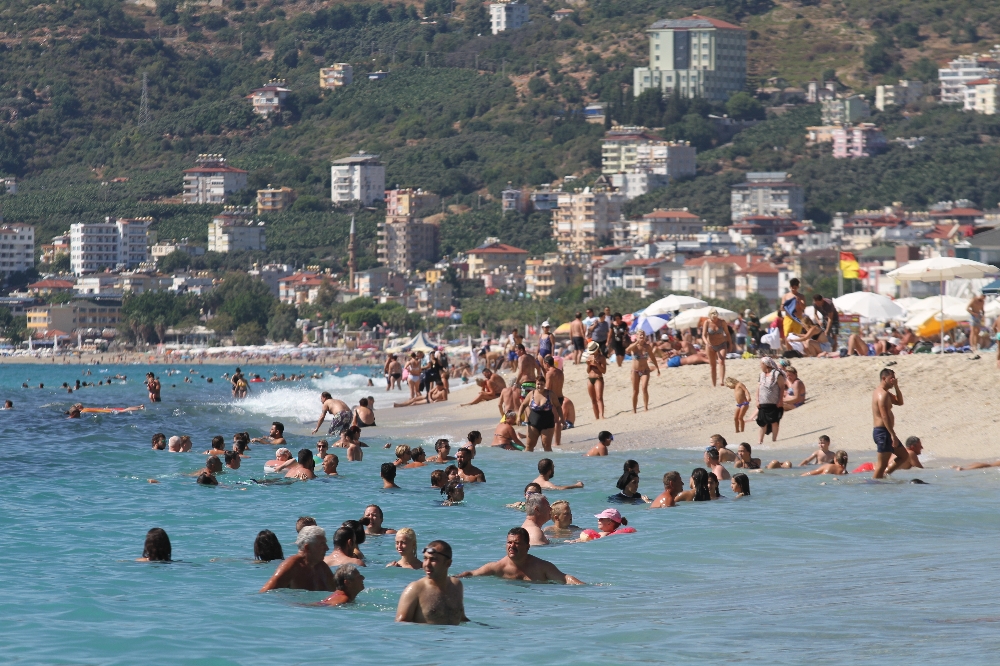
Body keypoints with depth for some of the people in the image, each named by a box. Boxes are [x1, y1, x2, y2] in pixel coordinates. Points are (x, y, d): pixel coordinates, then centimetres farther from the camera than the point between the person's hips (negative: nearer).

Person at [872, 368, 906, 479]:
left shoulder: (881, 392, 17)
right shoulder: (883, 395, -16)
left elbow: (899, 402, 24)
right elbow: (885, 417, -23)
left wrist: (896, 386, 10)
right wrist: (893, 435, -25)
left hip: (879, 431, 11)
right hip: (883, 431, -11)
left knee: (904, 455, 18)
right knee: (882, 464, -8)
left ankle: (884, 474, 17)